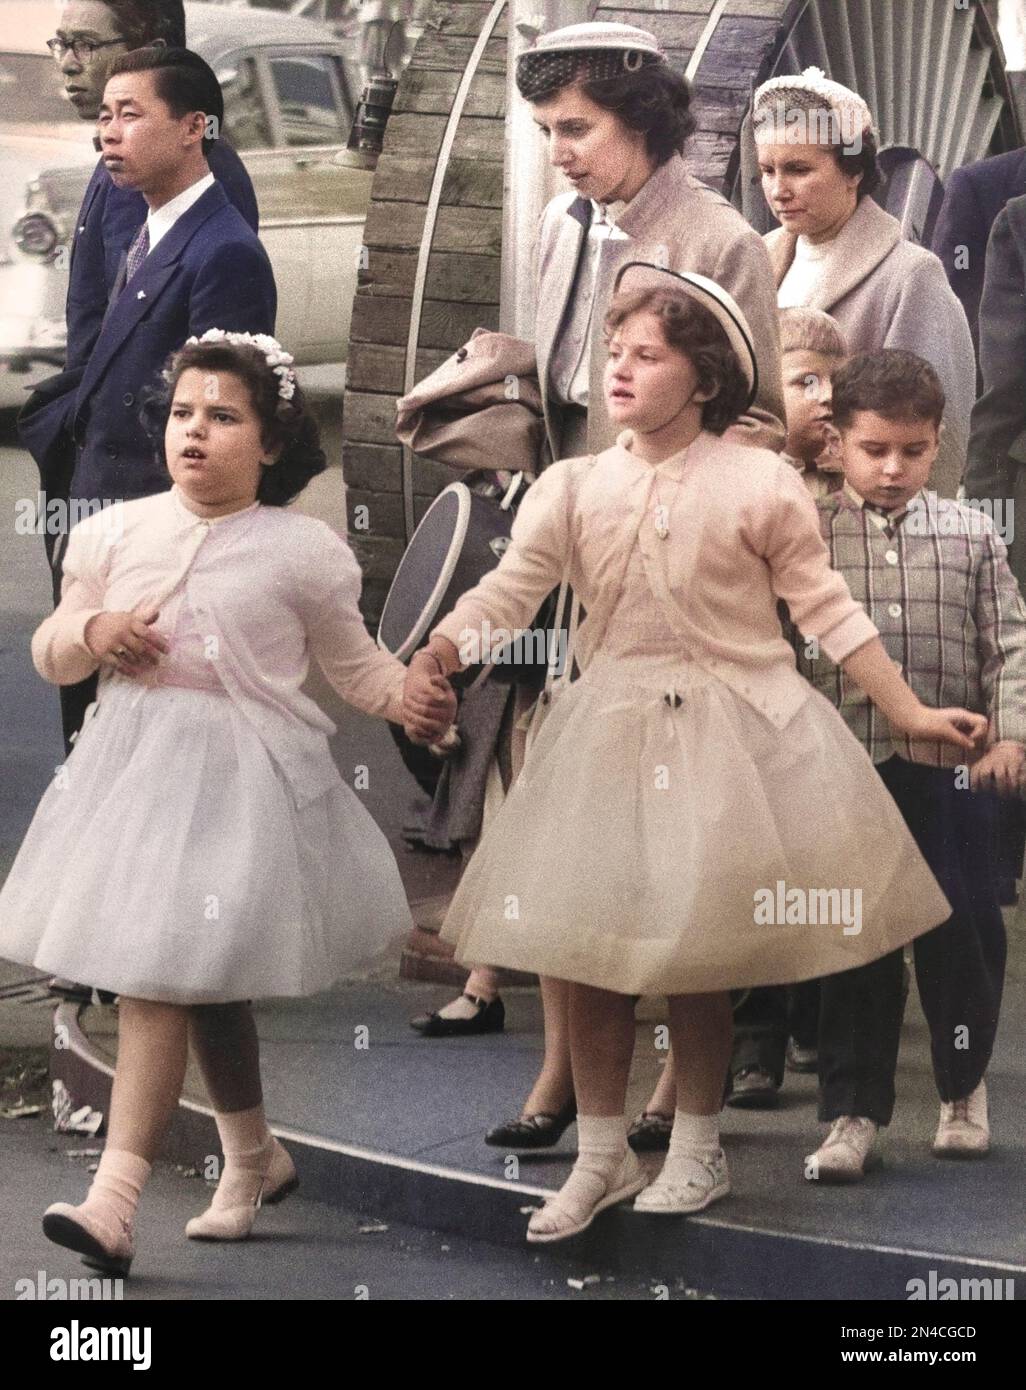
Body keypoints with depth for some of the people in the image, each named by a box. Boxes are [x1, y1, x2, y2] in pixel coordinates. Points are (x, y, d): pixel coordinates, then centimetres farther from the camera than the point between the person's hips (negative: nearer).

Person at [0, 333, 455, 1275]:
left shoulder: (302, 551, -2)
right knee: (206, 988, 15)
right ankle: (254, 1157, 36)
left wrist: (411, 696, -13)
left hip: (240, 776, -5)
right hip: (134, 767, 5)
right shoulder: (116, 533, 7)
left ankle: (115, 1201, -16)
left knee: (158, 982, -13)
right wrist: (92, 632, -8)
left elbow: (352, 662, 7)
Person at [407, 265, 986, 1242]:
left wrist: (910, 713, -2)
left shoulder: (758, 484, -6)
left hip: (730, 735, -3)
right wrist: (426, 662, -23)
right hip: (607, 735, 3)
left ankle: (696, 1152, 21)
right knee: (587, 954, 4)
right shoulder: (573, 488, 1)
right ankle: (601, 1158, 18)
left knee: (695, 955, 3)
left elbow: (826, 609, -2)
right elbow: (505, 592, -8)